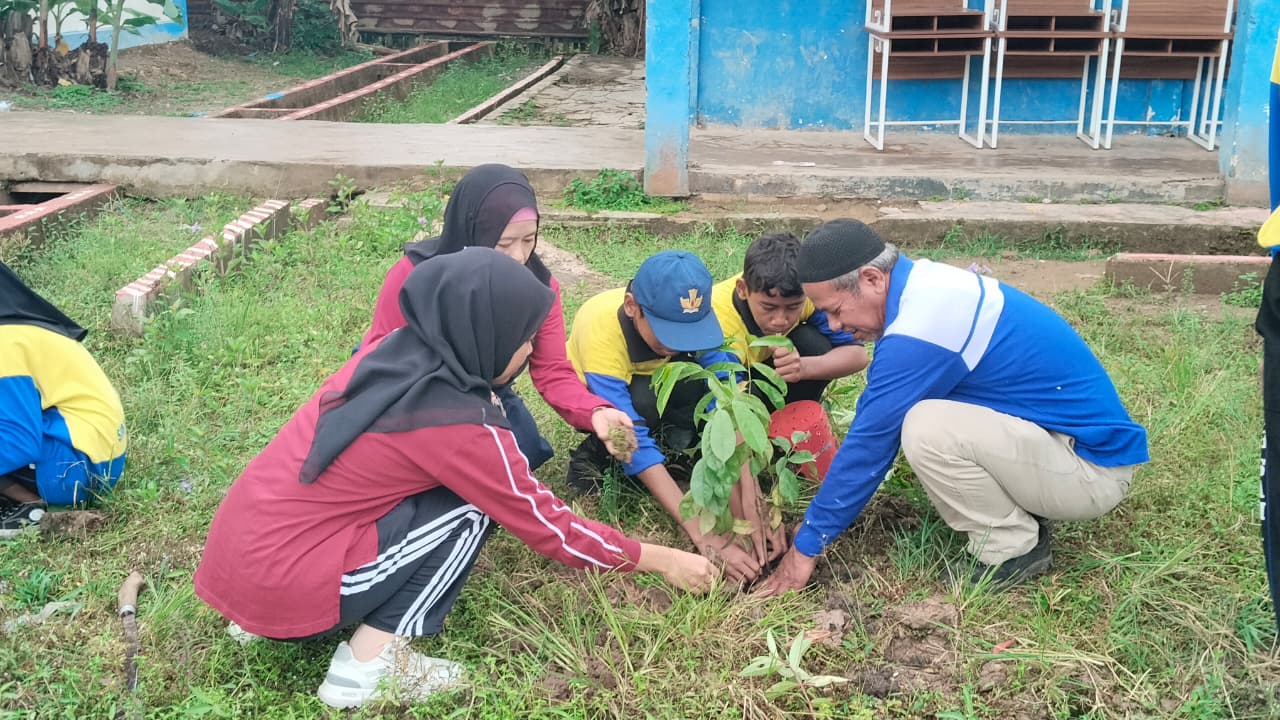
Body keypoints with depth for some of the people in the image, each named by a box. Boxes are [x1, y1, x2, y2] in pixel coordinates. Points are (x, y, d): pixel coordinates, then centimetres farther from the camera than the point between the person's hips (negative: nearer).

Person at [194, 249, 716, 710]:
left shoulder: (395, 350, 4)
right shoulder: (459, 423, -17)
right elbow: (550, 528, -5)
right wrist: (663, 561, 6)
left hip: (238, 550, 8)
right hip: (280, 580, -8)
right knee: (473, 507, -5)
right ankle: (368, 665, -3)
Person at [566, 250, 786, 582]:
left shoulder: (690, 315, -31)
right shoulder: (600, 334, -40)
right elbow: (635, 444, -43)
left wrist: (750, 504, -45)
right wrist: (704, 537, -48)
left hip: (660, 385, 3)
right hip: (594, 394, -3)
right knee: (644, 401, -37)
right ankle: (593, 456, -9)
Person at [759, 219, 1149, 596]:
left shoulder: (919, 330, -27)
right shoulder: (923, 283, 2)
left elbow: (869, 443, -20)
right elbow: (871, 421, 9)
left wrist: (807, 545, -9)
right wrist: (818, 518, 10)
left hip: (1093, 468, -9)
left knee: (925, 428, -28)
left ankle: (1013, 548, -5)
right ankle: (1019, 511, 10)